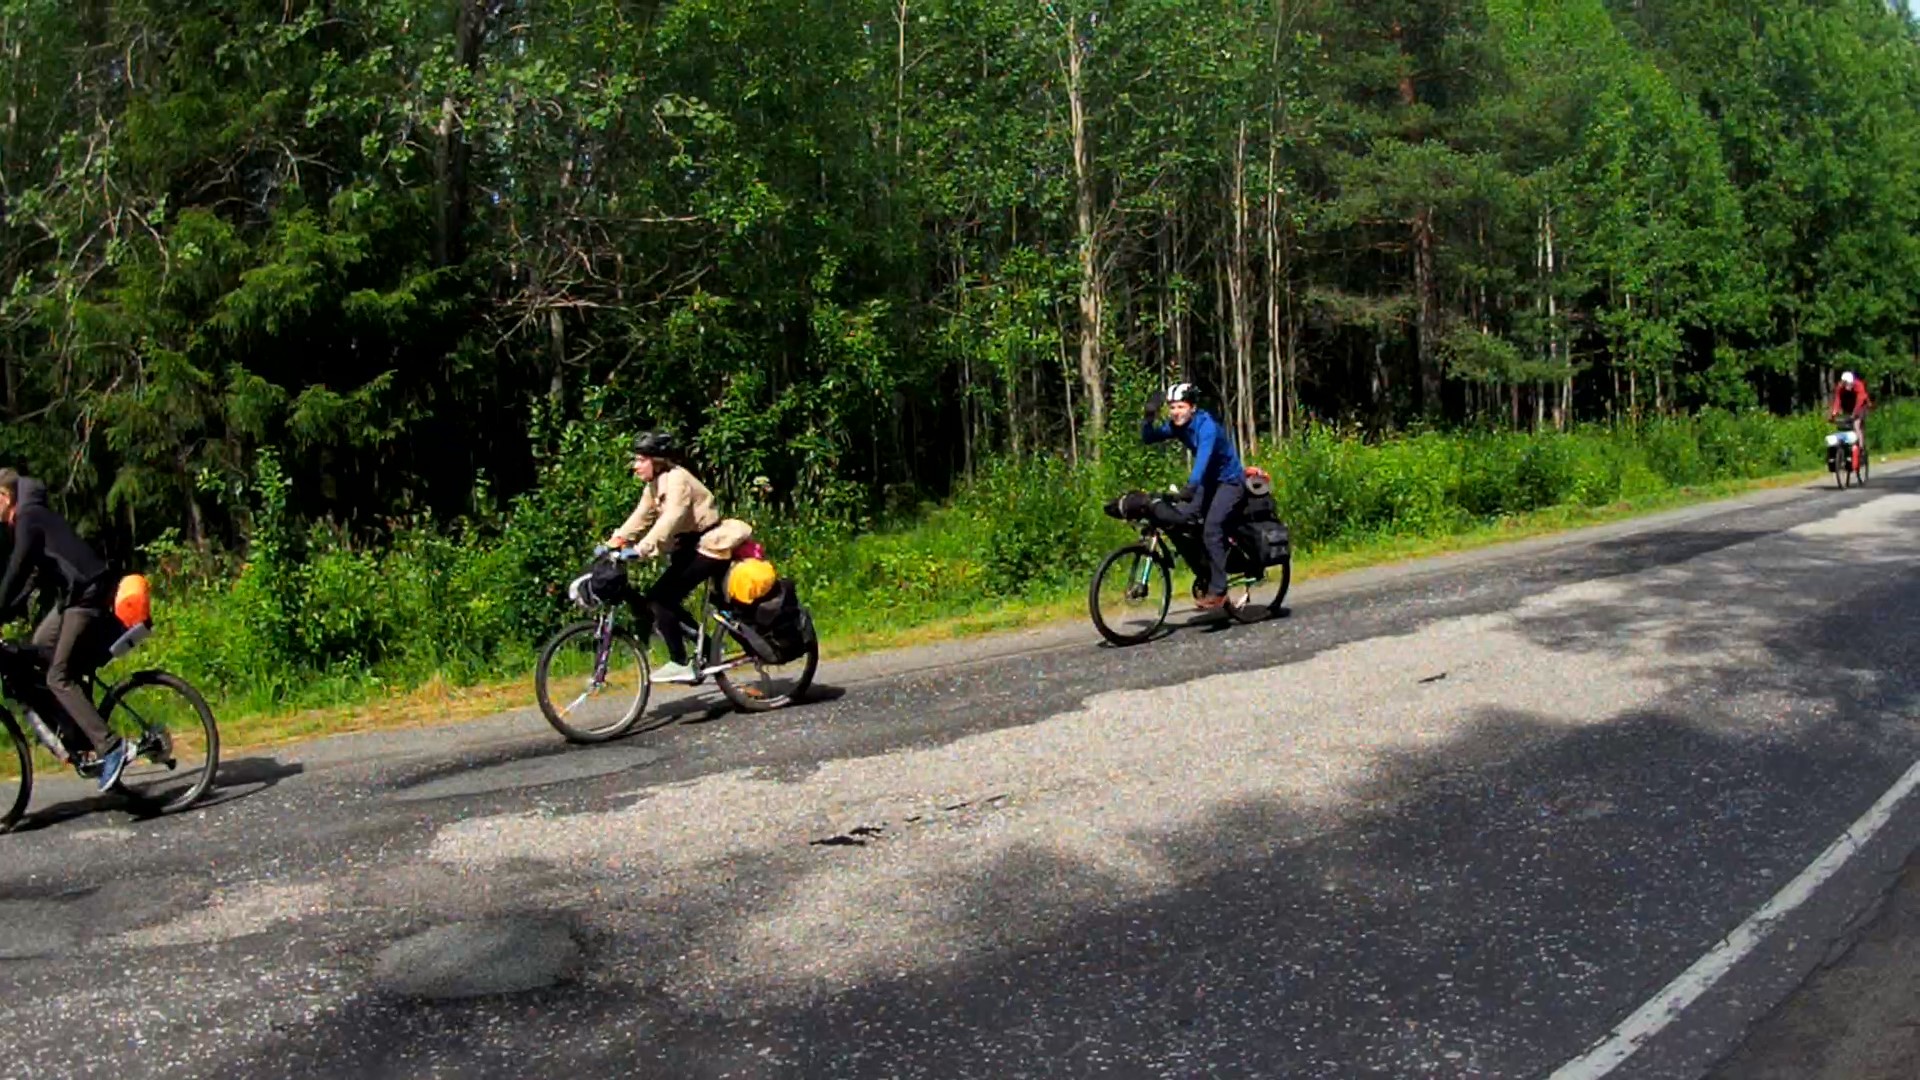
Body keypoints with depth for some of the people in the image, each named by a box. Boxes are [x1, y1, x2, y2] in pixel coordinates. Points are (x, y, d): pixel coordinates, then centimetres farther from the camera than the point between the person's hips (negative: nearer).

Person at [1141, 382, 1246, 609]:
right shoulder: (1177, 426, -5)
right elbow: (1148, 438, -4)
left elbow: (1204, 455, -43)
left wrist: (1191, 485, -57)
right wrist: (1149, 417, -23)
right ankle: (1205, 579, 9)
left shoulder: (1206, 425, -27)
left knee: (1211, 527, -24)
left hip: (1230, 480, -8)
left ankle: (1218, 590, -19)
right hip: (1208, 480, 8)